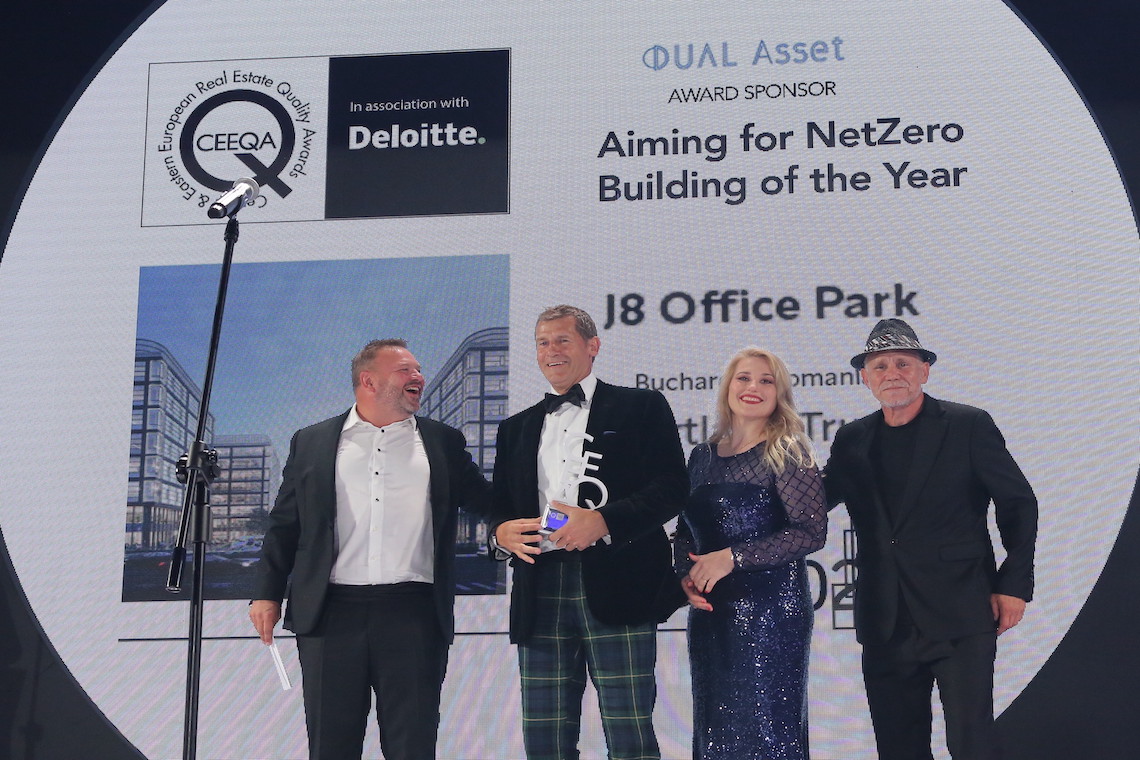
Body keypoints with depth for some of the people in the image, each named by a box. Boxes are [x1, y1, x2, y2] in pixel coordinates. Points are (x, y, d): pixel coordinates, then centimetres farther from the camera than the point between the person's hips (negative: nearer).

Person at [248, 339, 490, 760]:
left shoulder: (443, 442, 13)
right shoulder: (311, 442, 11)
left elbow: (487, 501, 15)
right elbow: (284, 525, 11)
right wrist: (267, 593, 4)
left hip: (414, 615, 0)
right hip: (332, 613, 0)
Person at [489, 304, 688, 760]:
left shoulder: (642, 408, 8)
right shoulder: (517, 428, 23)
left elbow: (670, 488, -3)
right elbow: (499, 506, 21)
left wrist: (603, 521, -17)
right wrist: (501, 532, -3)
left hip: (616, 589, -4)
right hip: (539, 594, 5)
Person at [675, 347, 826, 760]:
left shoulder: (787, 454, -5)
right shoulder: (702, 457, 11)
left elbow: (812, 531, -14)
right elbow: (684, 531, 17)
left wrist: (732, 557, -17)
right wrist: (686, 575, -3)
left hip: (770, 609, -5)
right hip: (709, 613, 6)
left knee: (767, 726, -2)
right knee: (713, 726, 11)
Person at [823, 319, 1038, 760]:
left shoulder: (969, 426, -1)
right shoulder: (853, 440, 10)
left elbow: (1018, 503, 1)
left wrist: (1014, 584, -5)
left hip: (960, 615, -4)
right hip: (886, 623, 4)